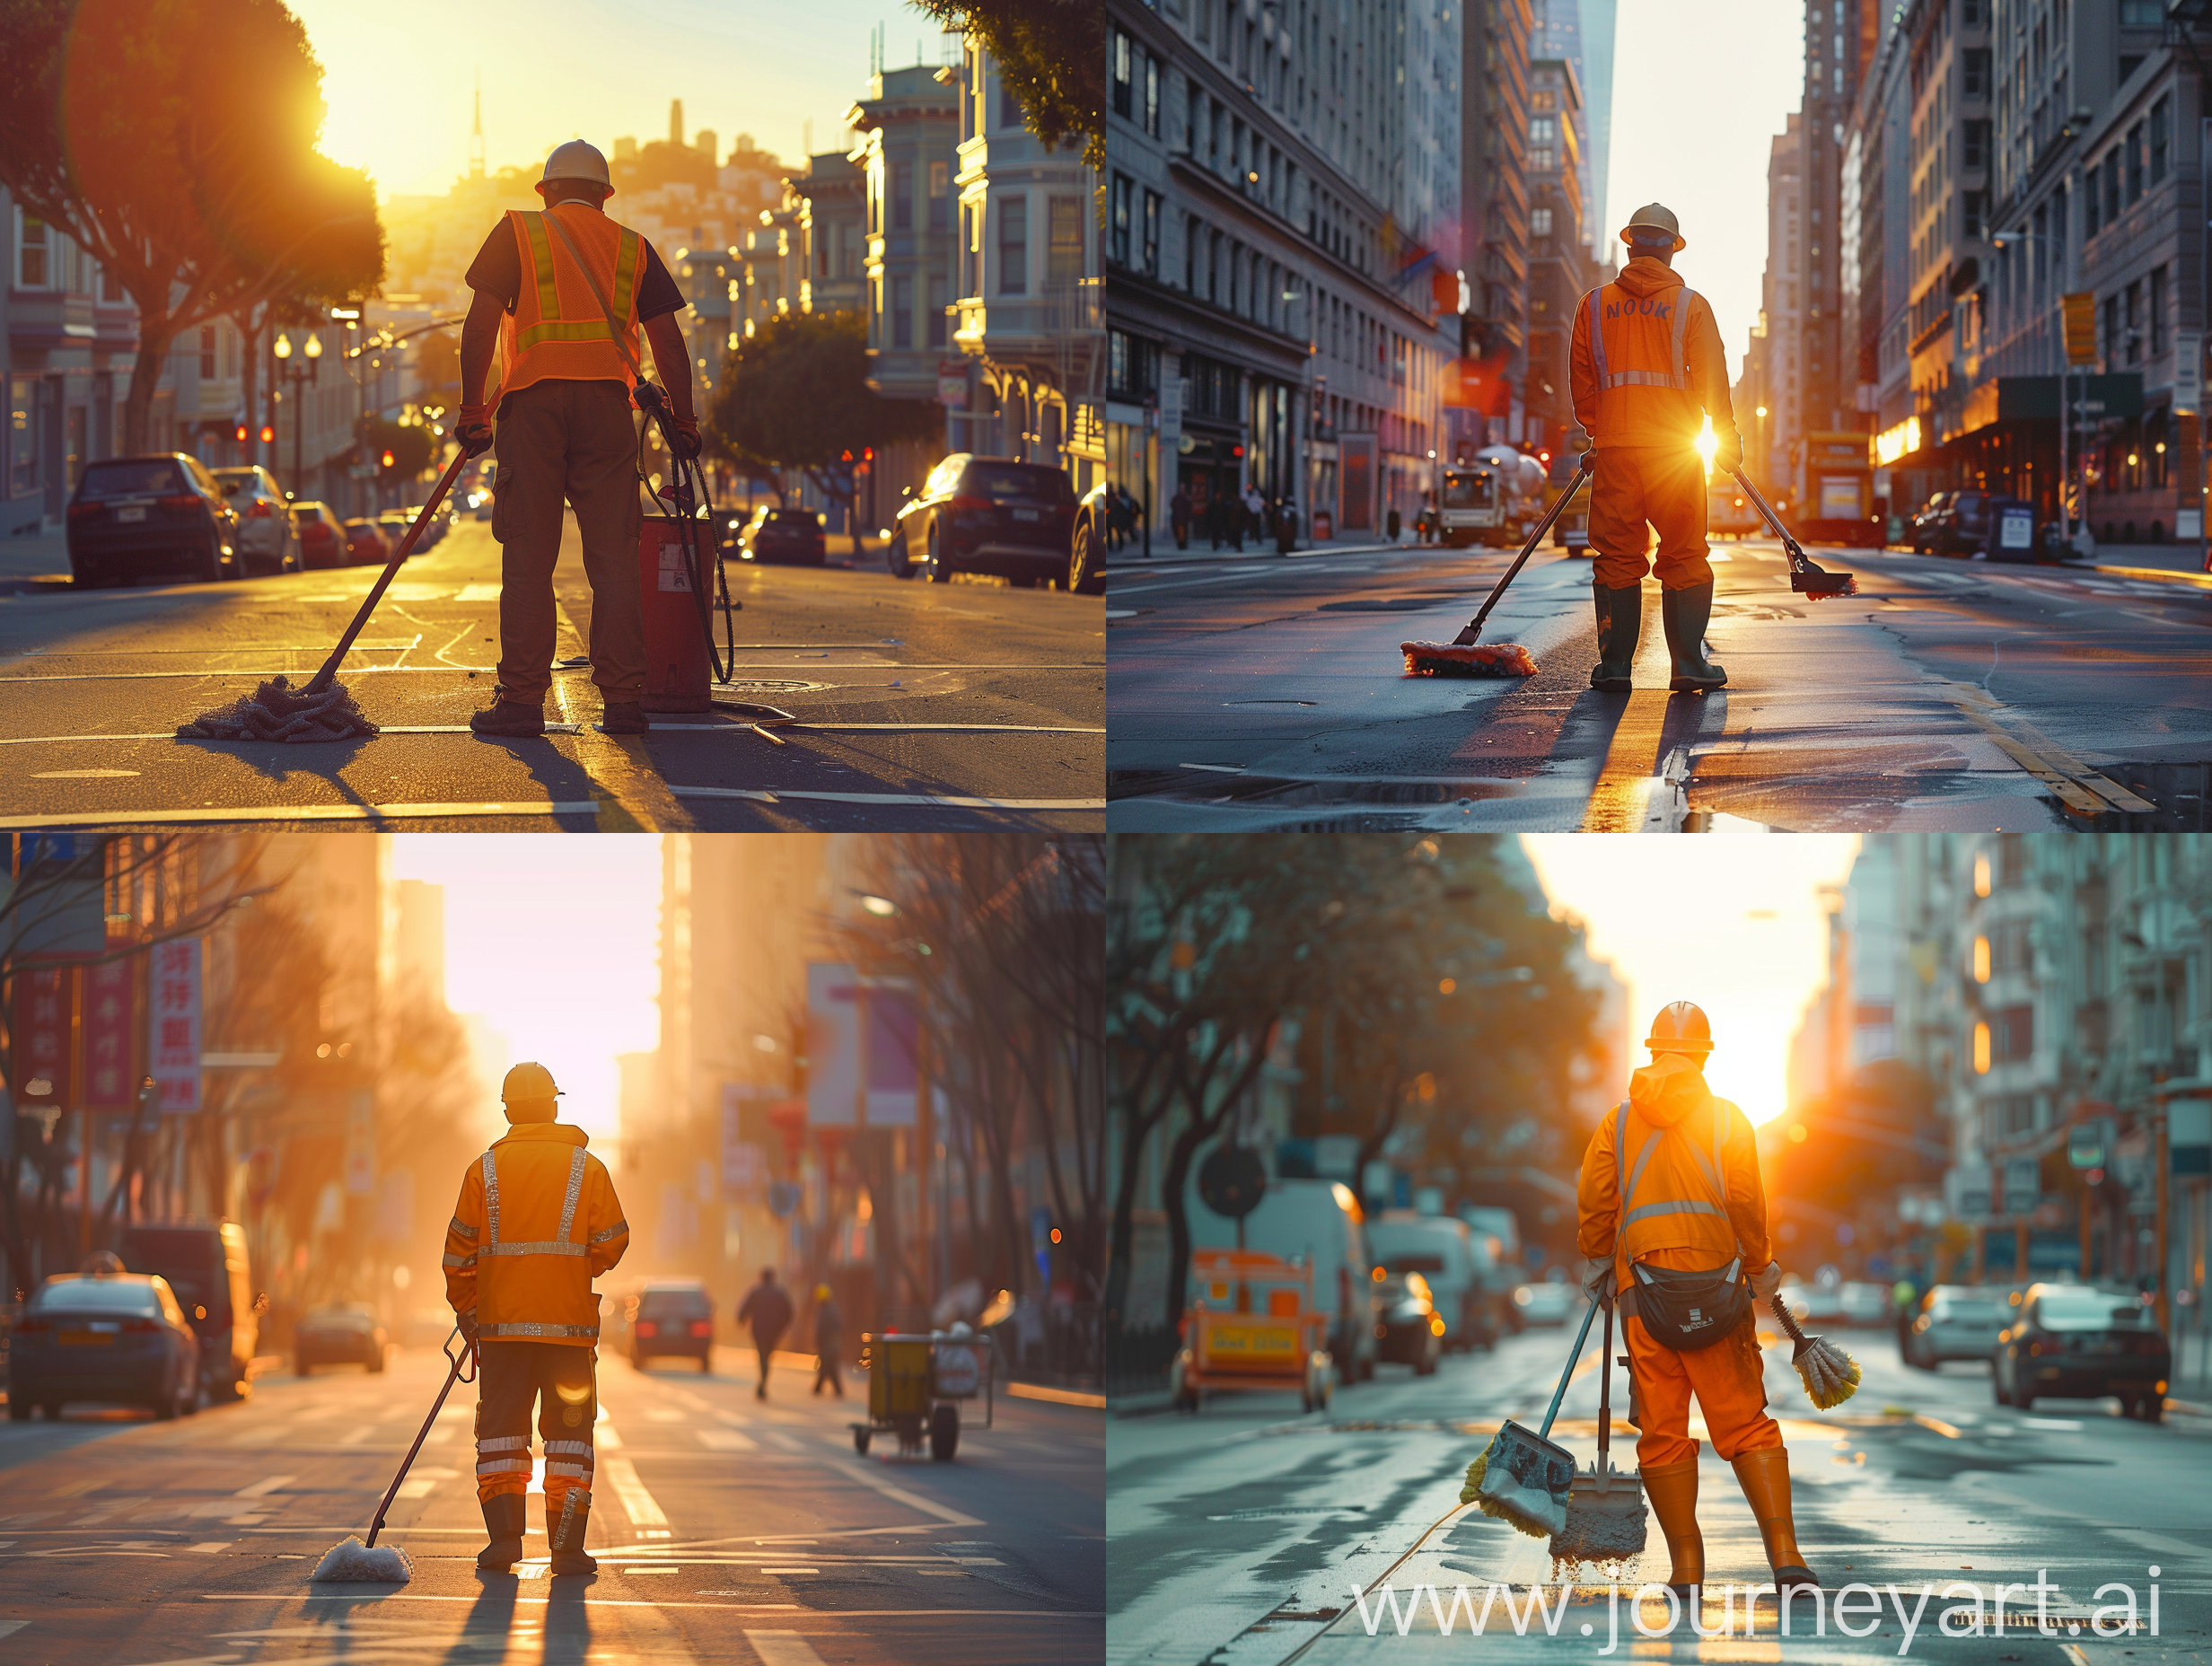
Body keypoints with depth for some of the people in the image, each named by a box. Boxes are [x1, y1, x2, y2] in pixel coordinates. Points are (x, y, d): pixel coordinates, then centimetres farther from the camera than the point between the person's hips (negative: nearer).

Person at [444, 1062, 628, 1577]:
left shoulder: (485, 1169, 1)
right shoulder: (587, 1168, 0)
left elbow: (460, 1249, 3)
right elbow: (612, 1242, 1)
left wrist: (465, 1310, 14)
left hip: (501, 1323, 0)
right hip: (570, 1323, 0)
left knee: (501, 1430, 8)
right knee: (569, 1433, 5)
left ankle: (505, 1534, -4)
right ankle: (567, 1547, 1)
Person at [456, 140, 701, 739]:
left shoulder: (517, 232, 10)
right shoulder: (631, 247, 17)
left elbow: (481, 323, 0)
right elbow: (668, 341, 12)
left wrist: (471, 409, 1)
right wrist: (684, 423, 16)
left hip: (534, 399, -2)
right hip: (608, 401, 2)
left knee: (528, 559, -1)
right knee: (614, 558, 3)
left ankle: (522, 699, -5)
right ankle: (623, 699, -1)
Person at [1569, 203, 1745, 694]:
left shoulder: (1595, 304, 8)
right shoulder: (1690, 305, 2)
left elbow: (1582, 379, 12)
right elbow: (1712, 378, 1)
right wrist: (1727, 438, 10)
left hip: (1614, 447, 2)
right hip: (1675, 446, -2)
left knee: (1617, 556, 5)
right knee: (1684, 557, 4)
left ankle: (1614, 666, 2)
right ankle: (1689, 666, 1)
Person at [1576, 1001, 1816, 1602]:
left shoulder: (1618, 1123, 7)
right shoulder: (1726, 1118, 2)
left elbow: (1593, 1204, 6)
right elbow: (1746, 1200, -3)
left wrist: (1598, 1263, 23)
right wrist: (1759, 1265, 12)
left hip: (1643, 1288, 1)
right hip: (1716, 1287, -1)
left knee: (1663, 1431, 4)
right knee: (1745, 1423, 2)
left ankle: (1687, 1568, 3)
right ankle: (1784, 1553, -8)